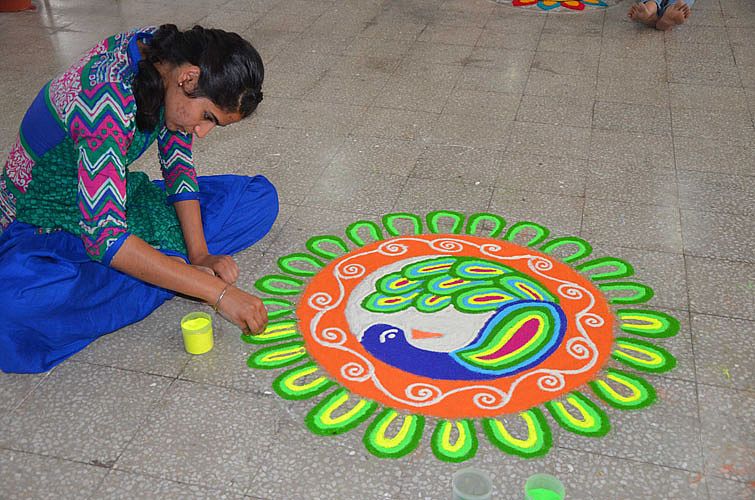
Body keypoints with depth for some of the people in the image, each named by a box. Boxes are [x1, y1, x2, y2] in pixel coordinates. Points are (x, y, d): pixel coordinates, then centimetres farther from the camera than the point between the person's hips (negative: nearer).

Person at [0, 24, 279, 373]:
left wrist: (199, 254, -15)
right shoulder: (107, 99, -35)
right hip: (44, 227, -6)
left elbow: (179, 165, -2)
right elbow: (103, 235, -38)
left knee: (260, 196, -5)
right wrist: (218, 291, -39)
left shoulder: (167, 56, -11)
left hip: (117, 201, 7)